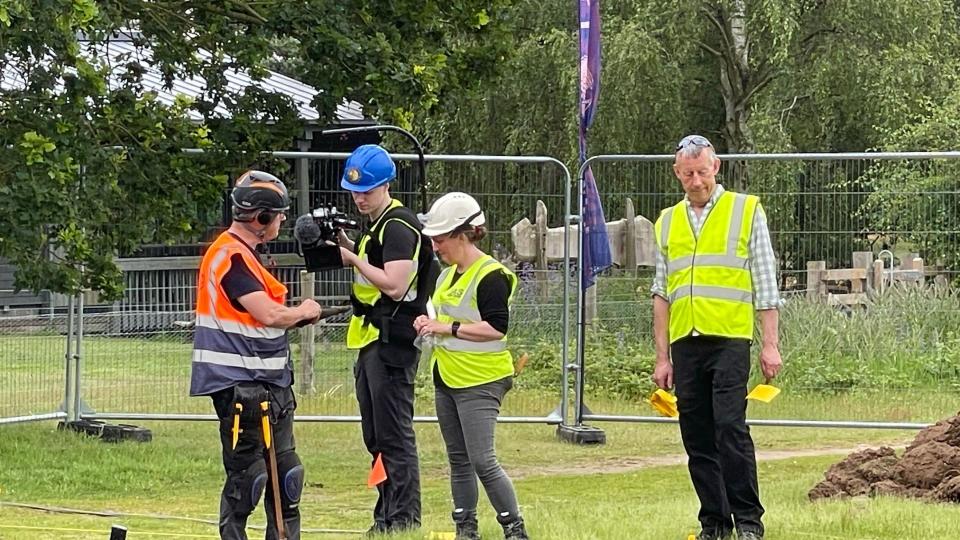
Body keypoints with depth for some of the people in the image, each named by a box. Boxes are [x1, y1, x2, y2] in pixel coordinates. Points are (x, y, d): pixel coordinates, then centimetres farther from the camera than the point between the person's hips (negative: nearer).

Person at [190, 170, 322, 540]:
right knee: (246, 475, -7)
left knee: (285, 474, 14)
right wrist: (302, 312, -5)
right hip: (240, 384, -10)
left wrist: (297, 314, 4)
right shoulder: (230, 256, -17)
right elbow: (269, 315, -23)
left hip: (270, 383, 10)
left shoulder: (245, 254, 16)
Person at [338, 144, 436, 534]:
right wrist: (346, 251, 5)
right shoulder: (373, 224, 17)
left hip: (391, 342, -11)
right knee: (376, 439, 14)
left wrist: (354, 259, -15)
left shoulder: (399, 227, -14)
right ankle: (386, 517, 20)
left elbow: (394, 285, -22)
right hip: (370, 341, 11)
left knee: (395, 436, -9)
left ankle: (405, 520, -7)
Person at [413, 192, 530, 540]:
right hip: (447, 380, 9)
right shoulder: (448, 275, 15)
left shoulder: (490, 275, -14)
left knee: (482, 462, -13)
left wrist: (447, 328, -19)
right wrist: (430, 325, 7)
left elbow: (496, 328, -21)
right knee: (458, 461, 11)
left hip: (480, 382, -9)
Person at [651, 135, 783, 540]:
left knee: (730, 427, -14)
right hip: (685, 343, 4)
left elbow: (765, 285, 3)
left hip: (730, 340, -4)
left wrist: (770, 344, -3)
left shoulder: (746, 211, 5)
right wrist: (662, 357, 11)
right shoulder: (667, 222, 16)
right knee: (697, 439, 4)